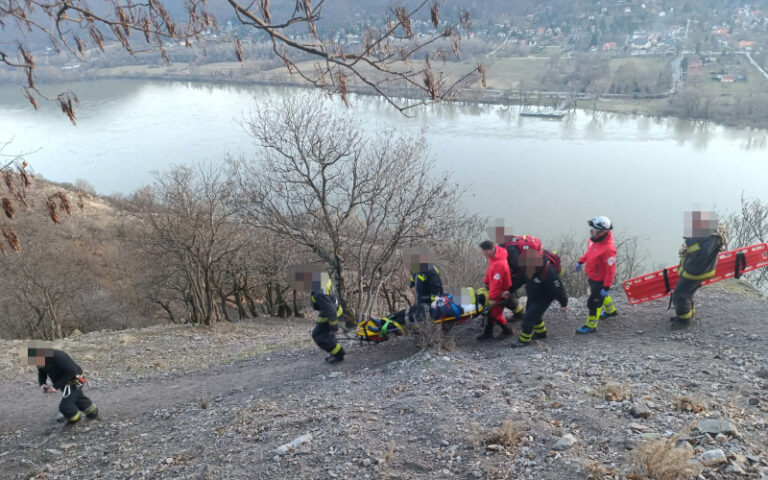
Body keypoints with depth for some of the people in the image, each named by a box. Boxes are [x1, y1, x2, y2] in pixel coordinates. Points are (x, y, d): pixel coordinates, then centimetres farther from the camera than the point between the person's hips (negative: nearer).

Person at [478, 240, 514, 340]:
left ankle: (507, 331, 23)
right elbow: (489, 271, 10)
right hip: (494, 289, 9)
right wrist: (486, 282, 16)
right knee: (491, 311, 15)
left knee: (495, 314, 1)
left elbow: (496, 283, -29)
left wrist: (492, 298, -22)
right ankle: (488, 333, 26)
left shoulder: (499, 264, -35)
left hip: (501, 293, -9)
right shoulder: (494, 256, -6)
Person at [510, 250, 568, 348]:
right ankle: (541, 333, 48)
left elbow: (558, 289, -23)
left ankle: (524, 340, 10)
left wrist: (564, 303, -7)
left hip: (544, 298, -7)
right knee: (534, 314, 24)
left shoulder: (549, 273, -39)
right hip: (533, 296, 7)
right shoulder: (527, 268, -19)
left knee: (529, 317, -9)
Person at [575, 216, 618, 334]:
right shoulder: (594, 239, -10)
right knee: (601, 295, 32)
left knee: (594, 302, 3)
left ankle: (591, 326, 21)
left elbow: (610, 270, -29)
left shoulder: (608, 249, -36)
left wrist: (606, 287, -26)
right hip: (592, 276, 9)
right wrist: (581, 261, 21)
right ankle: (611, 311, 57)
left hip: (600, 280, -9)